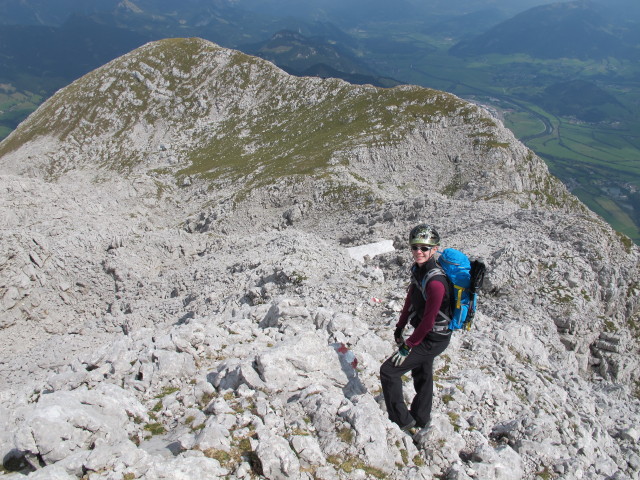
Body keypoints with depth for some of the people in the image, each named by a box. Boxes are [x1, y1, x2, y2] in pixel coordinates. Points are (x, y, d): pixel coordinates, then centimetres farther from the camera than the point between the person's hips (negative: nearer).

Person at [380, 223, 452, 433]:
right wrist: (399, 328, 11)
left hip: (433, 340, -9)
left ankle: (402, 421, 9)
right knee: (421, 374, 25)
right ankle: (421, 420, 46)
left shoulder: (435, 281, -31)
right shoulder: (418, 269, -2)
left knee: (389, 371, -6)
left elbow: (428, 320, -27)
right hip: (424, 333, 9)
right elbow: (410, 300, 9)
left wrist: (407, 346, -20)